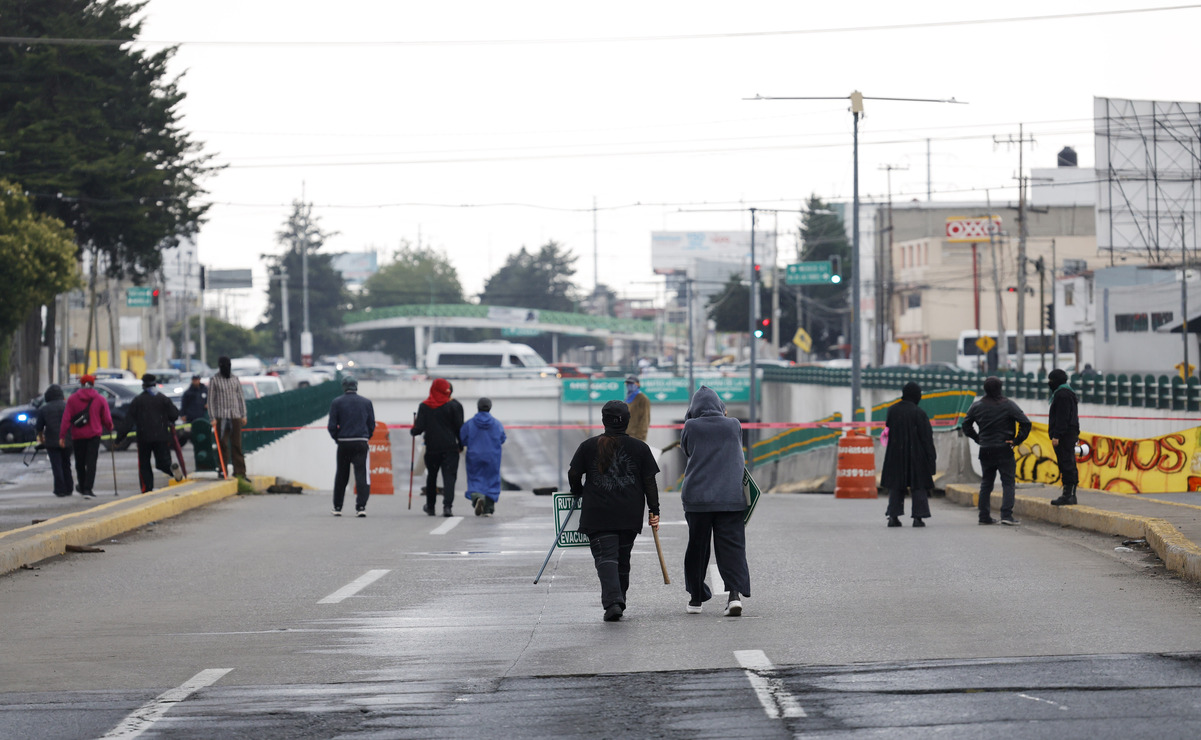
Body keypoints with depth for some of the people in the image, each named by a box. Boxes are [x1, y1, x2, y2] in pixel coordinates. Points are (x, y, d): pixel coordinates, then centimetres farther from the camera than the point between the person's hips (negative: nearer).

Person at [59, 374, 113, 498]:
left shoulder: (72, 399, -1)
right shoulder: (100, 399, -1)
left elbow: (66, 419, -5)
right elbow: (107, 419, 0)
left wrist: (62, 436, -4)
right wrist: (109, 428, 22)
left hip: (78, 436, 1)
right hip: (94, 435, -1)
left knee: (80, 463, 15)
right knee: (91, 462, -4)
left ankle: (82, 487, 29)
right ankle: (87, 489, -14)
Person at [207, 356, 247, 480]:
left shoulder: (235, 379, 12)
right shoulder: (214, 380, 2)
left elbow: (241, 397, 15)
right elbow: (211, 399, 0)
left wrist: (244, 415, 9)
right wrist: (213, 417, -7)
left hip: (236, 416, 2)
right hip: (221, 417, -2)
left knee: (237, 444, 1)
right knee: (223, 444, -4)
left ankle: (239, 470, 2)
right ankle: (223, 469, 2)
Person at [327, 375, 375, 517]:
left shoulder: (337, 402, -1)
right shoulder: (366, 402, 4)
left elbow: (332, 426, -3)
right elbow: (372, 424, 7)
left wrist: (337, 438, 12)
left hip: (344, 443, 0)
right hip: (361, 443, 0)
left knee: (341, 475, 13)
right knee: (361, 473, -3)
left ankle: (337, 507, 20)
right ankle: (361, 506, -17)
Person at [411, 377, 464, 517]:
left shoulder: (424, 406, 0)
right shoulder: (454, 405, -5)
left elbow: (419, 428, -3)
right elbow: (459, 427, -5)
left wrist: (412, 431, 20)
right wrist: (461, 443, 9)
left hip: (431, 448, 2)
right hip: (450, 448, -2)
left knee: (431, 476, 19)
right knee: (449, 476, -5)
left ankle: (430, 506, 29)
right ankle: (447, 506, -20)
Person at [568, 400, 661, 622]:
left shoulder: (588, 446, 0)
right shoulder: (639, 447, 3)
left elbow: (573, 474, 4)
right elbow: (650, 481, 2)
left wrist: (579, 493, 23)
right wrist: (654, 510, 7)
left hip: (597, 515, -2)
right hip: (630, 516, 2)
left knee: (606, 557, -6)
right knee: (623, 558, 15)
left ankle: (612, 601, -24)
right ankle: (619, 602, 22)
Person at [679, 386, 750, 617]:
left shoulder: (691, 427, -2)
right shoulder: (733, 426, 4)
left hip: (697, 496, -1)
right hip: (731, 497, 1)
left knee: (697, 546, 10)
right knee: (731, 546, 0)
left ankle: (696, 598, 17)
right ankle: (735, 592, -18)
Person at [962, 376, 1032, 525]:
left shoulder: (976, 406, 3)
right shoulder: (1008, 405, -8)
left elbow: (966, 426, 11)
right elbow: (1025, 423, -13)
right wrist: (1017, 440, -5)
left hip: (985, 451, 4)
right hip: (1004, 450, -4)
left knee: (986, 483, 13)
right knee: (1008, 482, -1)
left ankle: (984, 515, 13)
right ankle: (1006, 514, -12)